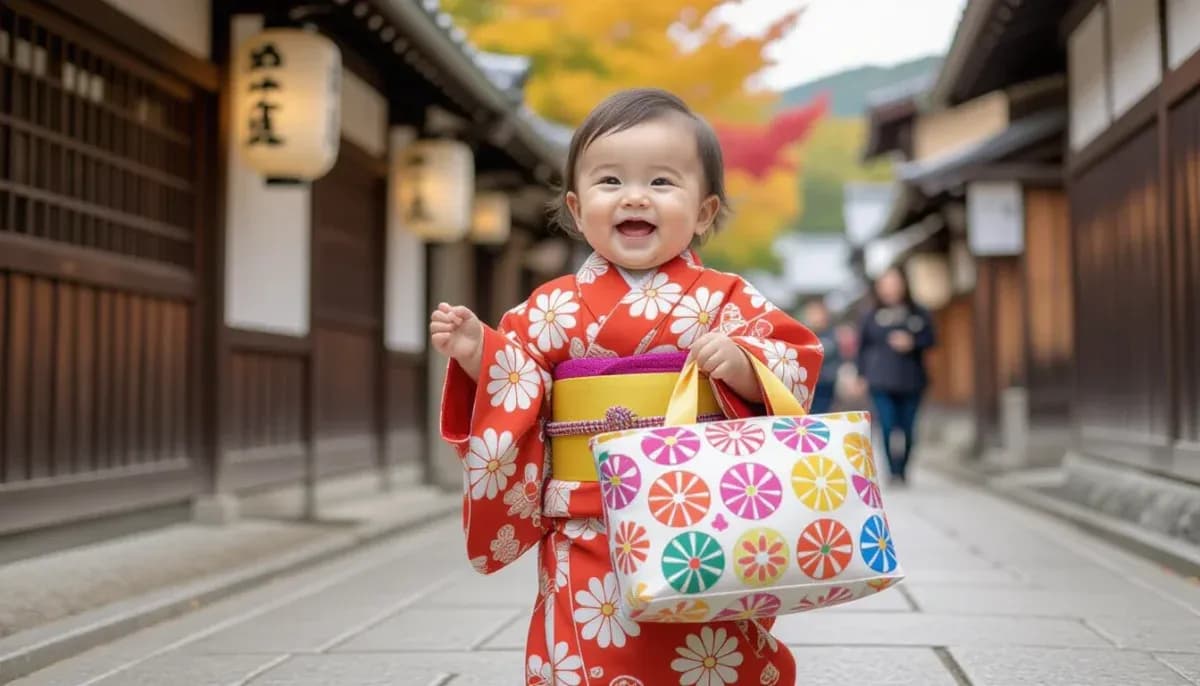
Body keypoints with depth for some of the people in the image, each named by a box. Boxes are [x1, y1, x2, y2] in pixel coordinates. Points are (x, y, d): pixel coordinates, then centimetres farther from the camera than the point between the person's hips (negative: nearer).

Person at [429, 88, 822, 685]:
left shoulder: (728, 299, 3)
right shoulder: (554, 308, 4)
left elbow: (799, 365, -1)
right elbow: (514, 397, 6)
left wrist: (745, 365, -19)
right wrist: (478, 355, -11)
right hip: (589, 541, 1)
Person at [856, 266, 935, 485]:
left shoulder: (918, 313, 6)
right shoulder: (872, 316, 6)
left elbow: (929, 337, 8)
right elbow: (862, 345, 10)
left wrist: (913, 342, -12)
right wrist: (862, 374, 7)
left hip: (911, 381, 1)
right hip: (881, 381, -1)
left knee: (907, 429, 4)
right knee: (887, 427, -13)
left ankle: (903, 470, 20)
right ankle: (893, 472, -11)